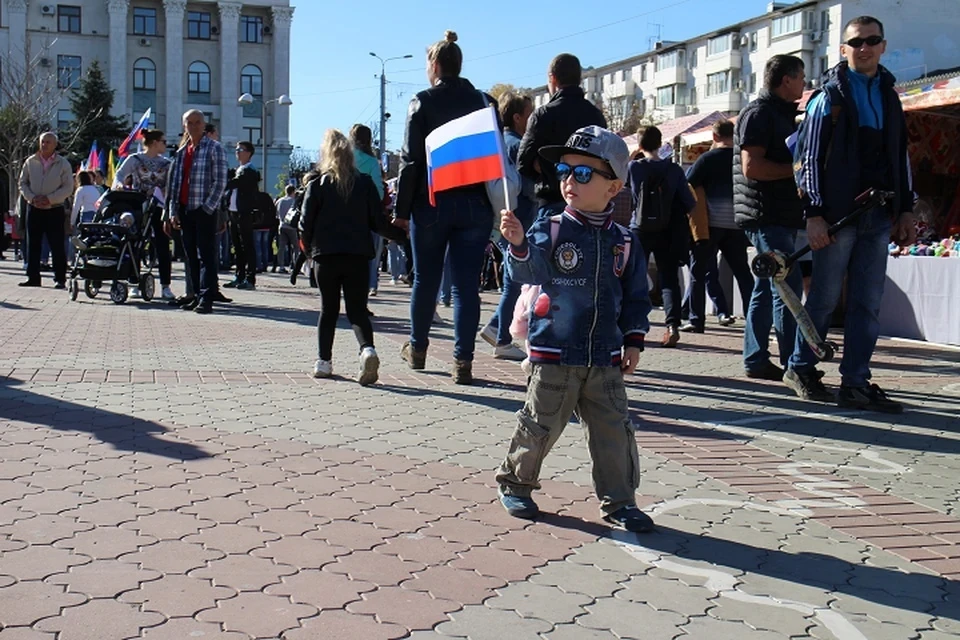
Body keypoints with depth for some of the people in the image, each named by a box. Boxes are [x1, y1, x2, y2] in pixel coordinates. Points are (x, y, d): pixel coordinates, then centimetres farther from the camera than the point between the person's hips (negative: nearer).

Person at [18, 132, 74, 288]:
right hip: (34, 209, 3)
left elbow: (68, 188, -6)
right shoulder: (30, 162, 6)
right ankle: (33, 278, 14)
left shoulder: (63, 164, -2)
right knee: (33, 245, 6)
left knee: (57, 246, -2)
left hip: (55, 210, -3)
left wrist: (49, 199, -16)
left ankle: (60, 279, 3)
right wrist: (31, 198, -9)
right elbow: (22, 183, 9)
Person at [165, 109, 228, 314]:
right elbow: (173, 182, 18)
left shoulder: (214, 148, -1)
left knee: (206, 255, -8)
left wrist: (208, 207, -14)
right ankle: (198, 296, 14)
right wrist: (173, 211, 9)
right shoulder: (181, 152, 17)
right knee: (191, 256, 8)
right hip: (185, 210, 6)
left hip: (205, 210, -6)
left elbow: (220, 181, -8)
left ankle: (206, 299, -10)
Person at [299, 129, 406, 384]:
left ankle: (324, 361, 13)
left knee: (328, 310, 13)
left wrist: (308, 246, 18)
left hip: (326, 256, 0)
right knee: (357, 309, 4)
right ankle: (367, 349, -22)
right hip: (358, 256, 1)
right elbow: (379, 222, 0)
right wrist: (402, 234, 16)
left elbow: (306, 224, -1)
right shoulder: (365, 183, 2)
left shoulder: (317, 185, -2)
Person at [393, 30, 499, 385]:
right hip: (475, 205, 2)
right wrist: (494, 204, 9)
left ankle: (417, 349, 27)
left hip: (432, 203, -1)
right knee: (467, 283, 1)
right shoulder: (484, 102, 5)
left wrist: (402, 208, -2)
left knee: (425, 279, 13)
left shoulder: (423, 102, -3)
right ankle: (463, 361, -3)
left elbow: (411, 159, -6)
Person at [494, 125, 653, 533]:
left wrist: (634, 339, 8)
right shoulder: (550, 230, -4)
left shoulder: (624, 242, 6)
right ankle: (515, 482, 28)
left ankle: (619, 501, 17)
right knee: (540, 425, 6)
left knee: (614, 430, 5)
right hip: (553, 354, -3)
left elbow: (636, 296, 14)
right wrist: (519, 245, -41)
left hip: (605, 358, 3)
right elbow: (527, 272, -21)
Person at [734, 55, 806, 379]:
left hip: (781, 216, 10)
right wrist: (797, 168, -15)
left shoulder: (782, 114, 22)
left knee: (766, 289, 11)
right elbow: (751, 166, -21)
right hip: (767, 216, -10)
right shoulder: (759, 113, -10)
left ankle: (756, 361, 16)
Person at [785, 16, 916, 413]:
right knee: (825, 298, 1)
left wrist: (906, 209, 13)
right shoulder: (830, 96, -1)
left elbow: (900, 157, 19)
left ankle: (855, 384, 8)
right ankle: (801, 368, 17)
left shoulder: (889, 95, 16)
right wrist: (814, 213, -12)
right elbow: (810, 159, -5)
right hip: (838, 213, -5)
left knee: (868, 304, 4)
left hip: (879, 215, 5)